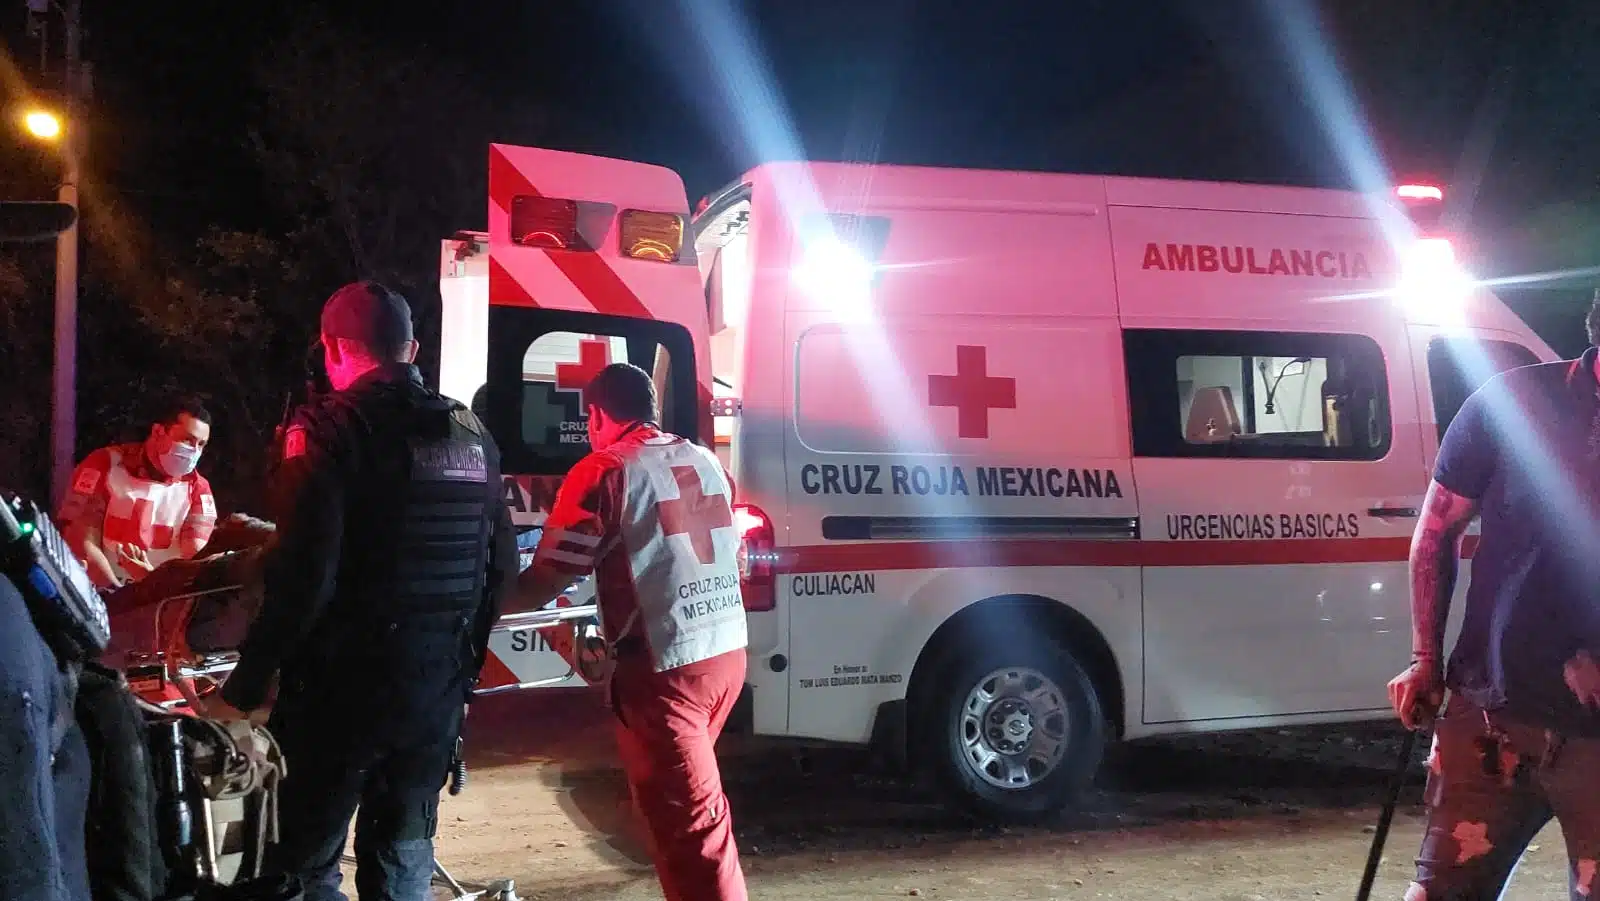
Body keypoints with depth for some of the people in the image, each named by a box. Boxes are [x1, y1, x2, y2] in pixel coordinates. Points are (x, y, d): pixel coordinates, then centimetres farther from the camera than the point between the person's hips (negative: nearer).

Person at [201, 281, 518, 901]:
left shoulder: (330, 429, -11)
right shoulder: (471, 434, 7)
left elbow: (304, 574, -20)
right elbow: (501, 566, 10)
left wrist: (245, 686, -11)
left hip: (341, 688, -6)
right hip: (438, 692, 6)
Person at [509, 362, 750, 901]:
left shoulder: (602, 472, -8)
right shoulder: (705, 461, 12)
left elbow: (542, 585, -9)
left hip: (664, 667, -7)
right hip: (728, 652, 8)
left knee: (689, 823, -4)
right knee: (692, 805, 24)